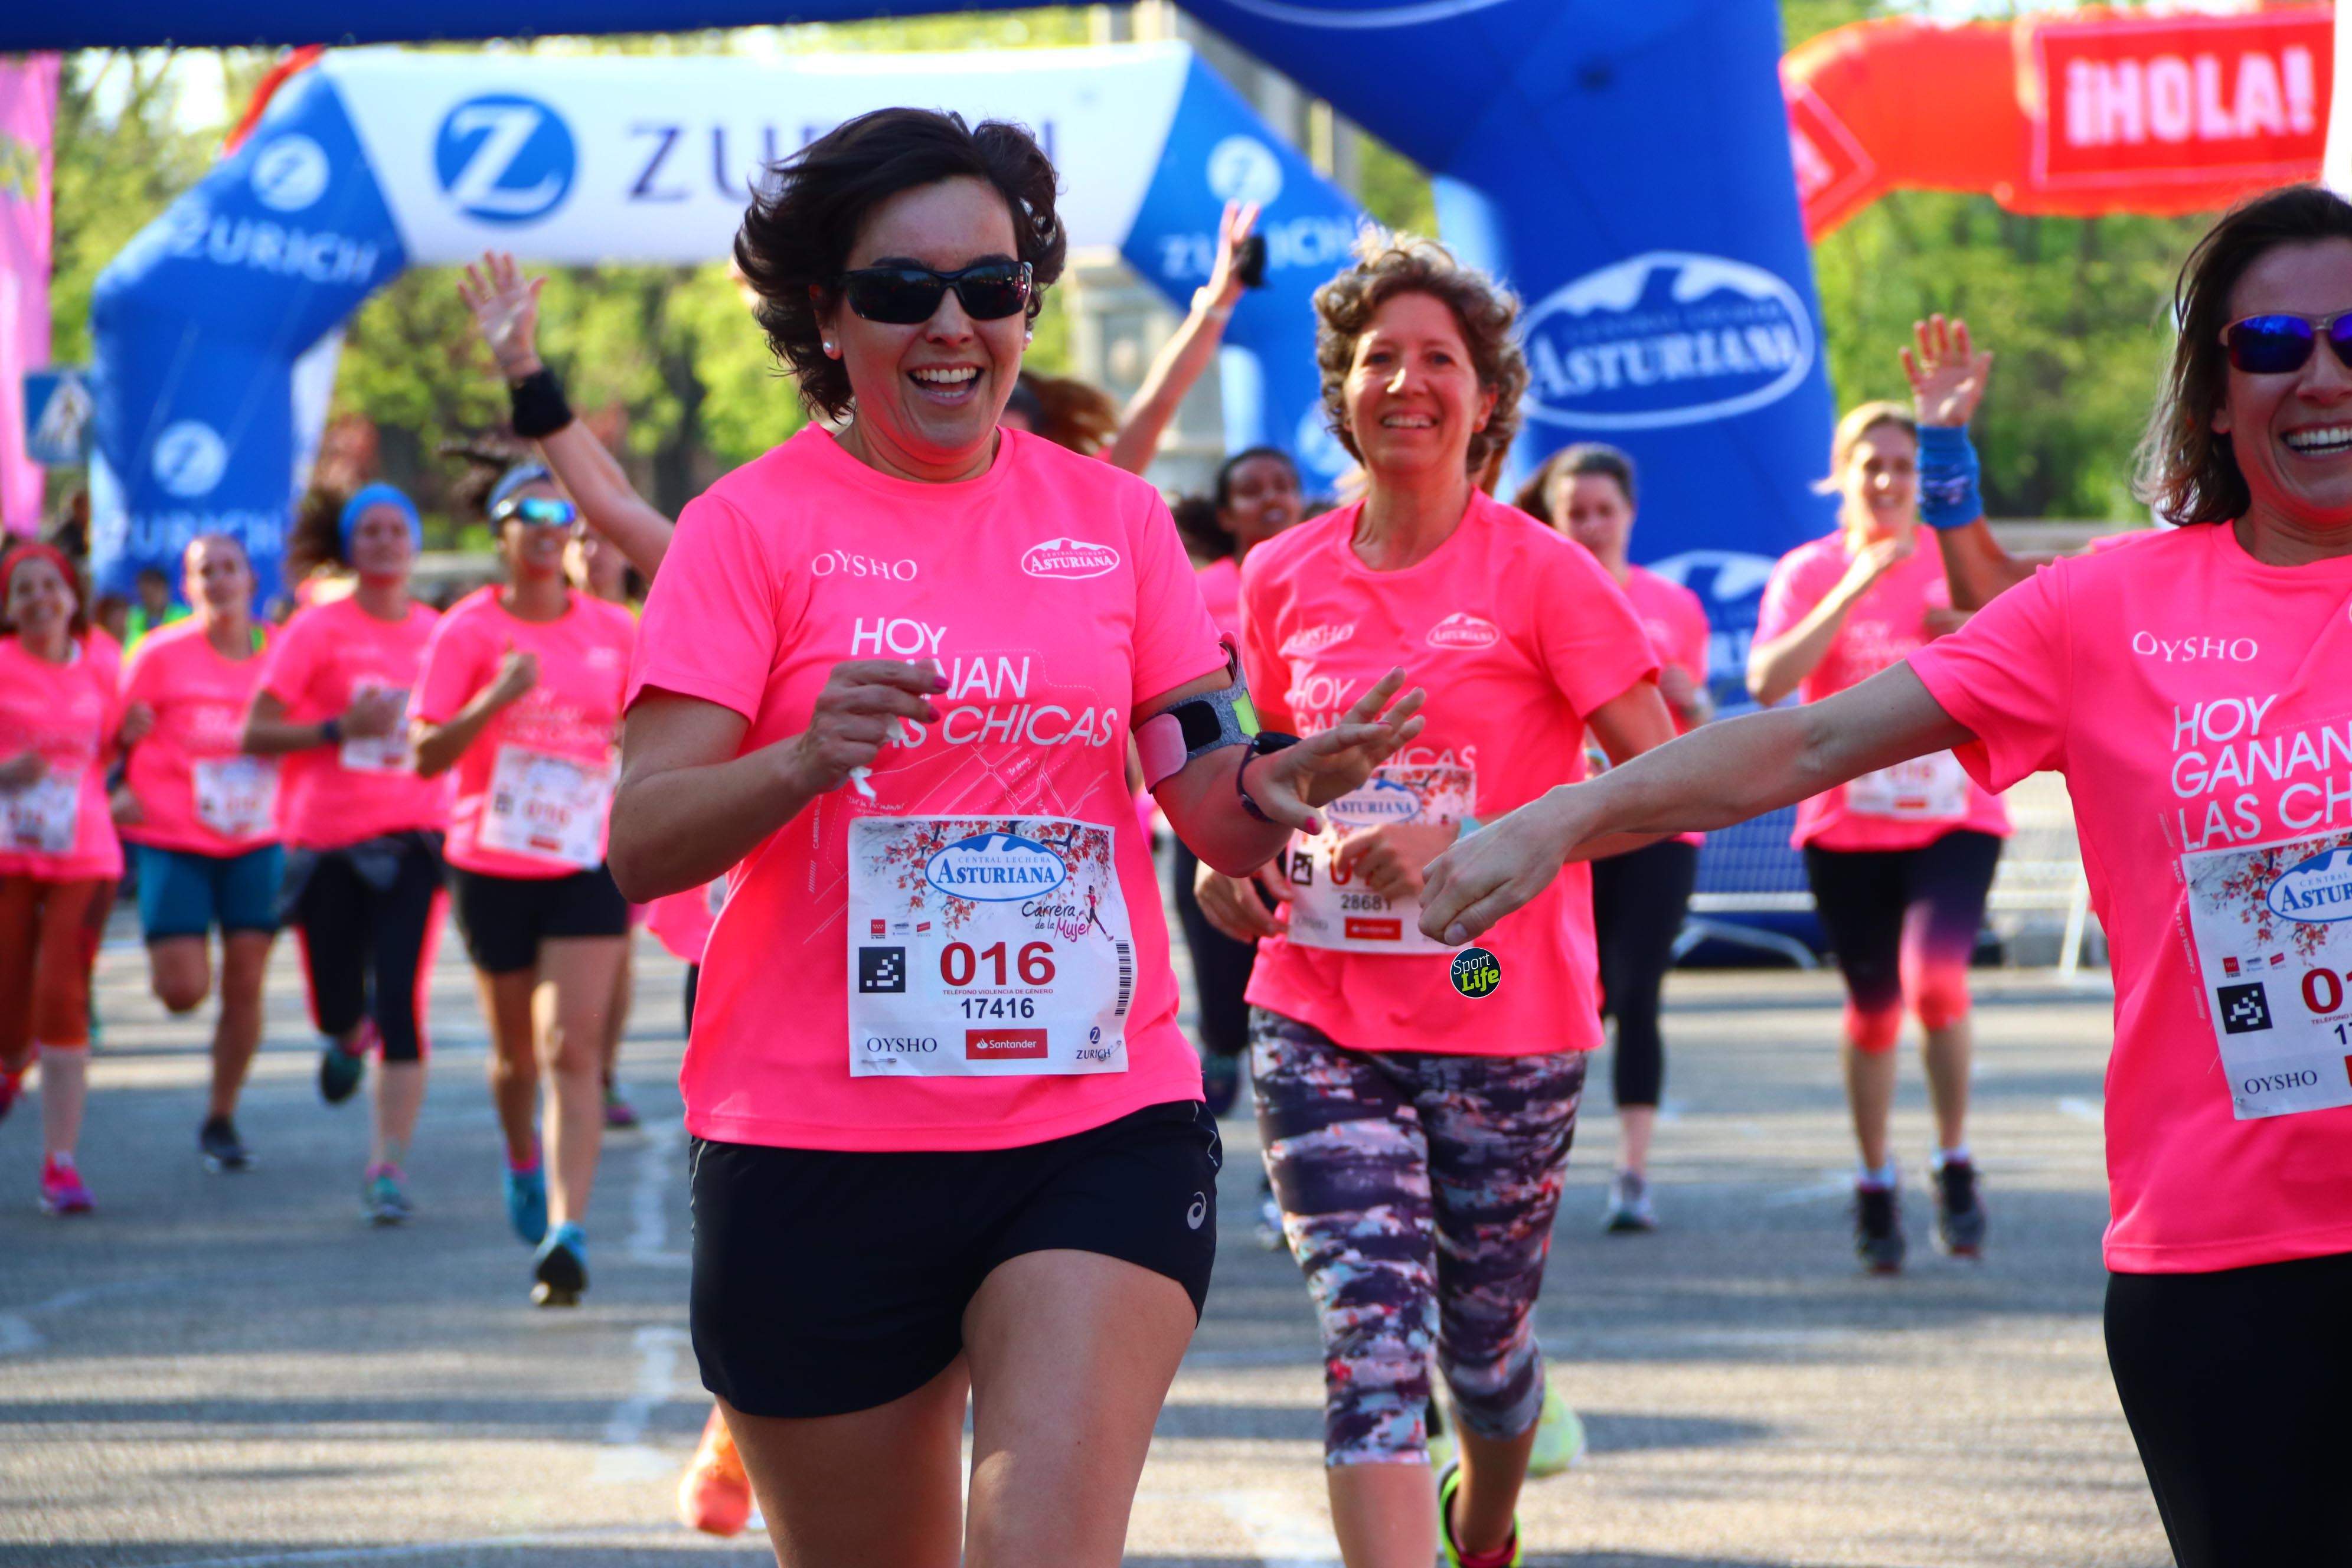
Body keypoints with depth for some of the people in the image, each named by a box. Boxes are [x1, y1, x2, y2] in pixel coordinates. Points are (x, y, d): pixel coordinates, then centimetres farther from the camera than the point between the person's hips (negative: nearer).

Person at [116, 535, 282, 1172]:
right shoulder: (160, 655, -5)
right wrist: (119, 790, -16)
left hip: (257, 841, 2)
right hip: (173, 841, -2)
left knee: (245, 986, -2)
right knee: (184, 991, -10)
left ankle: (221, 1120, 13)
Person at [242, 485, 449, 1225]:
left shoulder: (435, 632, 7)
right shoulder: (317, 629, -2)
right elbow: (254, 734, -5)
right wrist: (340, 727, -17)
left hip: (412, 837, 1)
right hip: (327, 840, -1)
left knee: (402, 1003, -12)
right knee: (337, 1007, 5)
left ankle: (388, 1166, -6)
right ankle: (350, 1039, 44)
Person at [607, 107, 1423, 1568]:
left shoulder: (1114, 516, 9)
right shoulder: (754, 523, 0)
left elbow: (1210, 806, 9)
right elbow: (640, 843, -8)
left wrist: (1280, 785, -15)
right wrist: (805, 759, -27)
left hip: (1100, 1128, 1)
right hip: (818, 1149, -1)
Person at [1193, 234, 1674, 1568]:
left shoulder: (1540, 573, -7)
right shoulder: (1285, 579, 5)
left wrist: (1467, 850, -22)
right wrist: (1231, 855, 0)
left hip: (1503, 1020, -2)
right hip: (1322, 1019, 2)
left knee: (1484, 1342, 14)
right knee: (1372, 1330, -15)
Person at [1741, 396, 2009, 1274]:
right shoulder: (1810, 572, 1)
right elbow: (1768, 682, -16)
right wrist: (1853, 590, -22)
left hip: (1954, 817, 0)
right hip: (1846, 827, 0)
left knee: (1935, 977, -22)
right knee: (1873, 1007, 4)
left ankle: (1954, 1164, -3)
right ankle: (1875, 1186, 24)